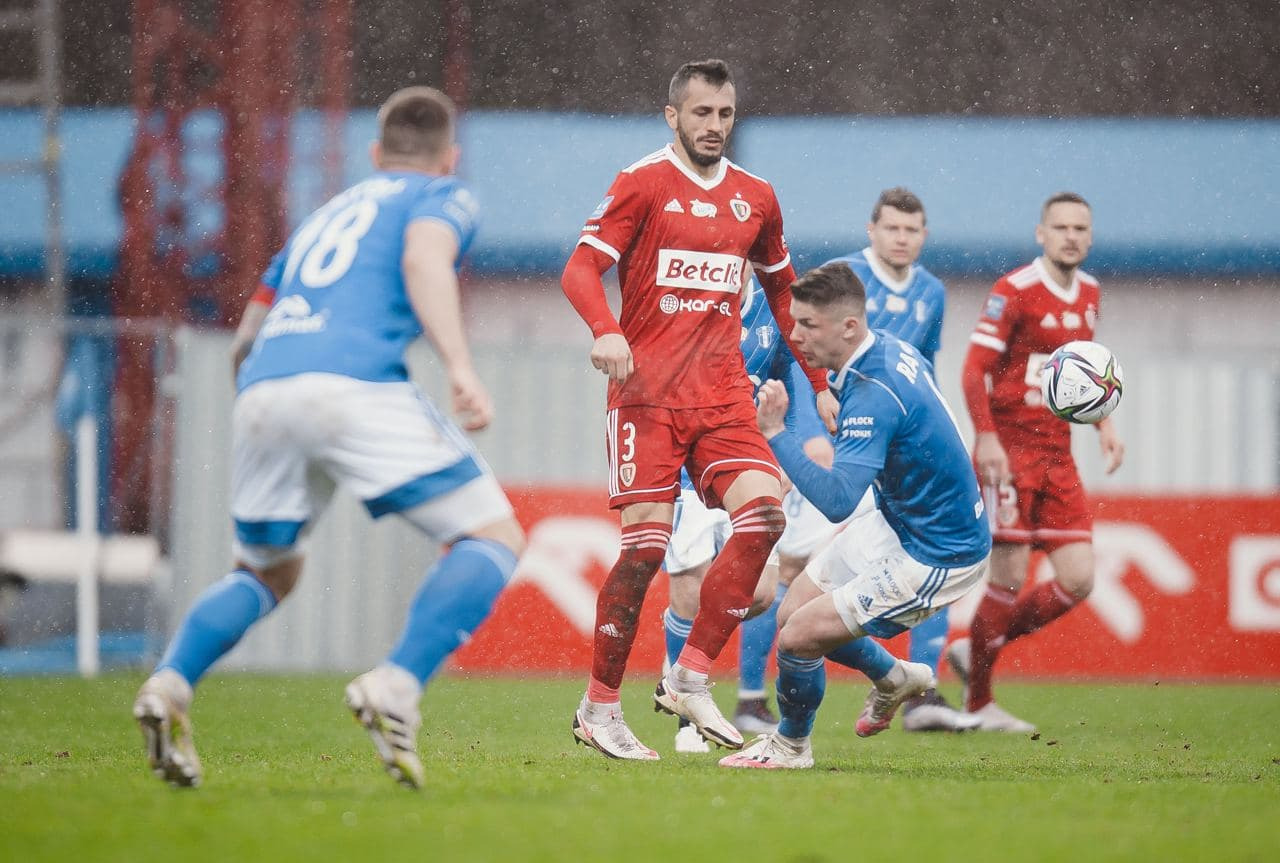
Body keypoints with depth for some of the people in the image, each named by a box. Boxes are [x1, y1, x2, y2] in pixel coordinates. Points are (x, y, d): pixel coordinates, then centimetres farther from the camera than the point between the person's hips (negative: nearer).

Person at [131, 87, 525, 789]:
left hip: (261, 391, 6)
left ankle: (169, 683, -1)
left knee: (266, 572, 25)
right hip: (355, 383, -6)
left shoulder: (325, 214, 35)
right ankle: (396, 686, -22)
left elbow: (244, 344, 35)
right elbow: (424, 258, -7)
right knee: (494, 539, 0)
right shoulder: (443, 197, 18)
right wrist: (460, 368, -18)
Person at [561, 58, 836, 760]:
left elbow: (781, 292, 26)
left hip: (724, 396, 4)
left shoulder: (755, 197, 15)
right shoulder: (643, 184, -1)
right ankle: (599, 708, 2)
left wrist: (818, 384, 24)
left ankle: (689, 679, -9)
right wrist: (606, 331, -28)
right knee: (646, 543, -11)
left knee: (764, 509, -17)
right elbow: (581, 269, -8)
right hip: (647, 392, -4)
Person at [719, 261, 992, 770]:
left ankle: (791, 745, 17)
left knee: (799, 635, -11)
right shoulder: (892, 351, -3)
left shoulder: (873, 397, -32)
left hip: (935, 557, -10)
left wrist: (776, 434, -40)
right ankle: (894, 678, 38)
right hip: (894, 523, 10)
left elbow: (837, 501, -42)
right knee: (792, 611, 14)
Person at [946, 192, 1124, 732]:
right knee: (1010, 578, -8)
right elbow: (975, 369, -13)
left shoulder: (1088, 293, 13)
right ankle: (978, 703, 7)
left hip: (1057, 456, 7)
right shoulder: (1013, 291, -10)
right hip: (1009, 451, -7)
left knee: (1078, 580, -1)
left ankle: (976, 650, 17)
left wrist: (1102, 425, 13)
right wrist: (986, 437, -24)